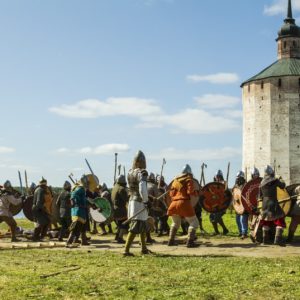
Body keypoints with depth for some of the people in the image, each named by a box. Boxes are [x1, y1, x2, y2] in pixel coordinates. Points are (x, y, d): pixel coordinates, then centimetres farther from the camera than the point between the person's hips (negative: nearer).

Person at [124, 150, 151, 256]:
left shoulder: (130, 173, 7)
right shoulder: (141, 173, -17)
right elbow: (142, 189, -28)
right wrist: (146, 201, -19)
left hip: (132, 200, 9)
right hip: (139, 202, -9)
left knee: (143, 226, 21)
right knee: (135, 228, -7)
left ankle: (144, 248, 30)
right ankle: (126, 250, -10)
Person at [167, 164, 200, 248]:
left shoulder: (175, 179, 18)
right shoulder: (188, 179, 2)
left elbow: (171, 193, 14)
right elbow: (190, 191, -10)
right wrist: (196, 192, 8)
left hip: (174, 203, 6)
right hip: (184, 203, -6)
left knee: (175, 222, 27)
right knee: (194, 222, 3)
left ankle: (171, 241, 22)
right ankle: (190, 241, -9)